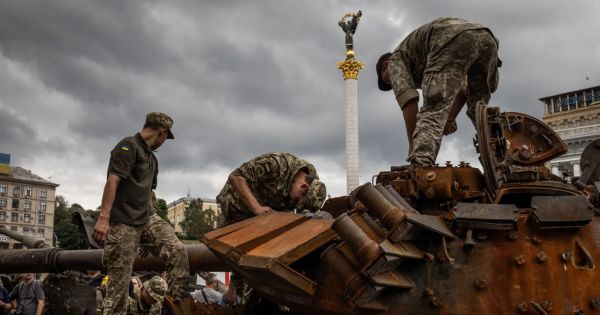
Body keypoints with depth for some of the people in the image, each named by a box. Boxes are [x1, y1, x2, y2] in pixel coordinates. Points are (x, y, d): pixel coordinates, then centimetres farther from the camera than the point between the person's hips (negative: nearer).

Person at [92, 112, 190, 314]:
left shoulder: (152, 158, 22)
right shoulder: (128, 146, -6)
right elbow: (112, 182, -17)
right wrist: (103, 218, -25)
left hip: (147, 218, 8)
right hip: (122, 222, -8)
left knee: (177, 251, -10)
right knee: (119, 280, -4)